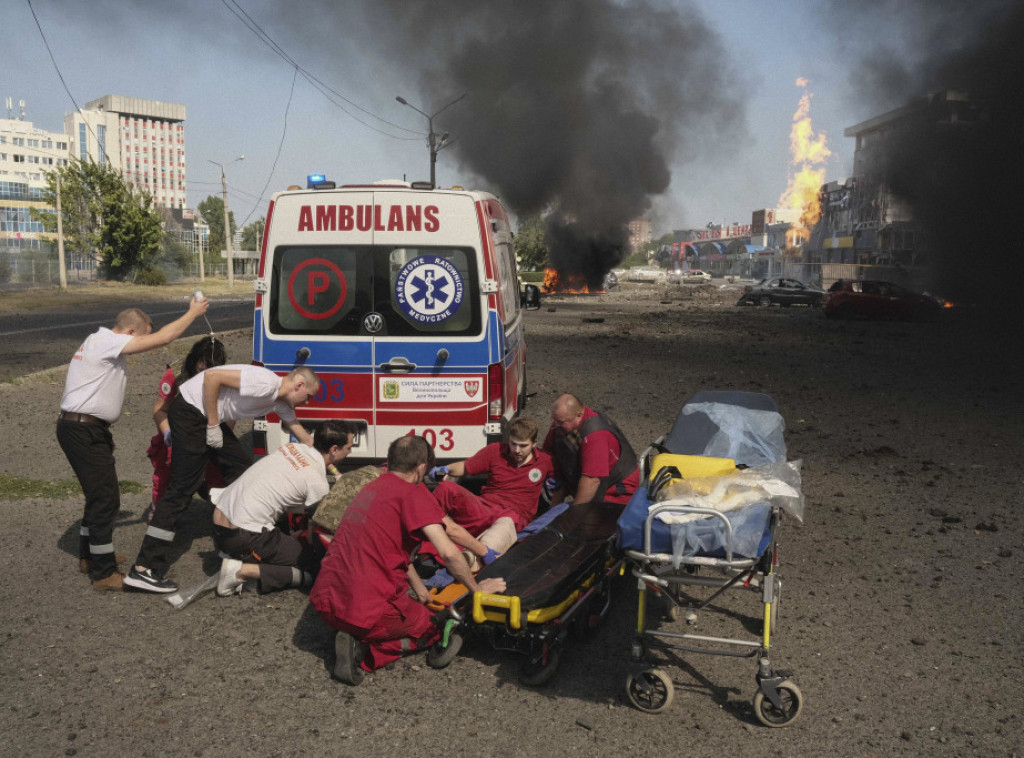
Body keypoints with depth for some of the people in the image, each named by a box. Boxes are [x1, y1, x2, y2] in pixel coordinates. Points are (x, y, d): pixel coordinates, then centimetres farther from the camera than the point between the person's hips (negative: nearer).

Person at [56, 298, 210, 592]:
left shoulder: (97, 341, 16)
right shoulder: (108, 342, -15)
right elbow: (162, 338, -21)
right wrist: (193, 313, -9)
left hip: (85, 428, 11)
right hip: (84, 431, -11)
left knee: (100, 495, 20)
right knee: (105, 498, -7)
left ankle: (89, 556, 34)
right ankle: (104, 574, 0)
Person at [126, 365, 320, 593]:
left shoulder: (281, 402, 9)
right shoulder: (264, 383, -21)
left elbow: (305, 439, 21)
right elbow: (211, 376, -25)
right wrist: (213, 425, -18)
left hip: (211, 416, 10)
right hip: (190, 411, -10)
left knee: (241, 465, 13)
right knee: (183, 488, -10)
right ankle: (143, 570, -9)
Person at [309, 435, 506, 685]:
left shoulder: (371, 488, 16)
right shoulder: (413, 492, -9)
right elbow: (447, 552, -17)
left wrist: (419, 590, 32)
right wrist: (476, 589, -2)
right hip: (369, 611, -7)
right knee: (431, 628, 21)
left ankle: (356, 642, 5)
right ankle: (364, 650, -3)